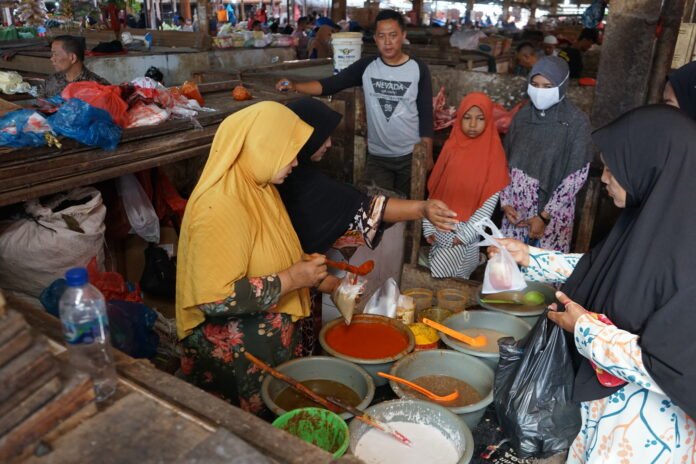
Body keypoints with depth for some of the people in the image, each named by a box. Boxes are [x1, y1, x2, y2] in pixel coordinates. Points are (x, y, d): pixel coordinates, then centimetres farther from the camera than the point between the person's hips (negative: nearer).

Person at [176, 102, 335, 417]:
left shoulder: (258, 188, 3)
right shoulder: (220, 206, -26)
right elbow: (216, 299, -30)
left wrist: (326, 282, 6)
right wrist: (292, 280, -24)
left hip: (271, 339, 8)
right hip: (232, 352, -8)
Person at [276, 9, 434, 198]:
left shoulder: (418, 69, -7)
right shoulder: (366, 66, -4)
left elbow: (426, 115, -5)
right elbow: (329, 85, -12)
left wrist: (428, 154, -5)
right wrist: (295, 86, -27)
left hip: (411, 155, -1)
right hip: (377, 155, 1)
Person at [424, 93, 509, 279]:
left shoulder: (493, 153, -9)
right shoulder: (451, 146, 2)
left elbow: (491, 201, -12)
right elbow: (434, 189, 4)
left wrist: (464, 234, -15)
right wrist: (428, 226, 0)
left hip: (465, 231, -4)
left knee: (439, 278, -5)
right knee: (437, 277, 12)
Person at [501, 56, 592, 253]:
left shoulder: (577, 122, -10)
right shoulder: (522, 115, 3)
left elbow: (576, 177, -12)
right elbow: (506, 162, 8)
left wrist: (544, 216, -14)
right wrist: (505, 203, -3)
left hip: (553, 215, -4)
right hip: (516, 210, 4)